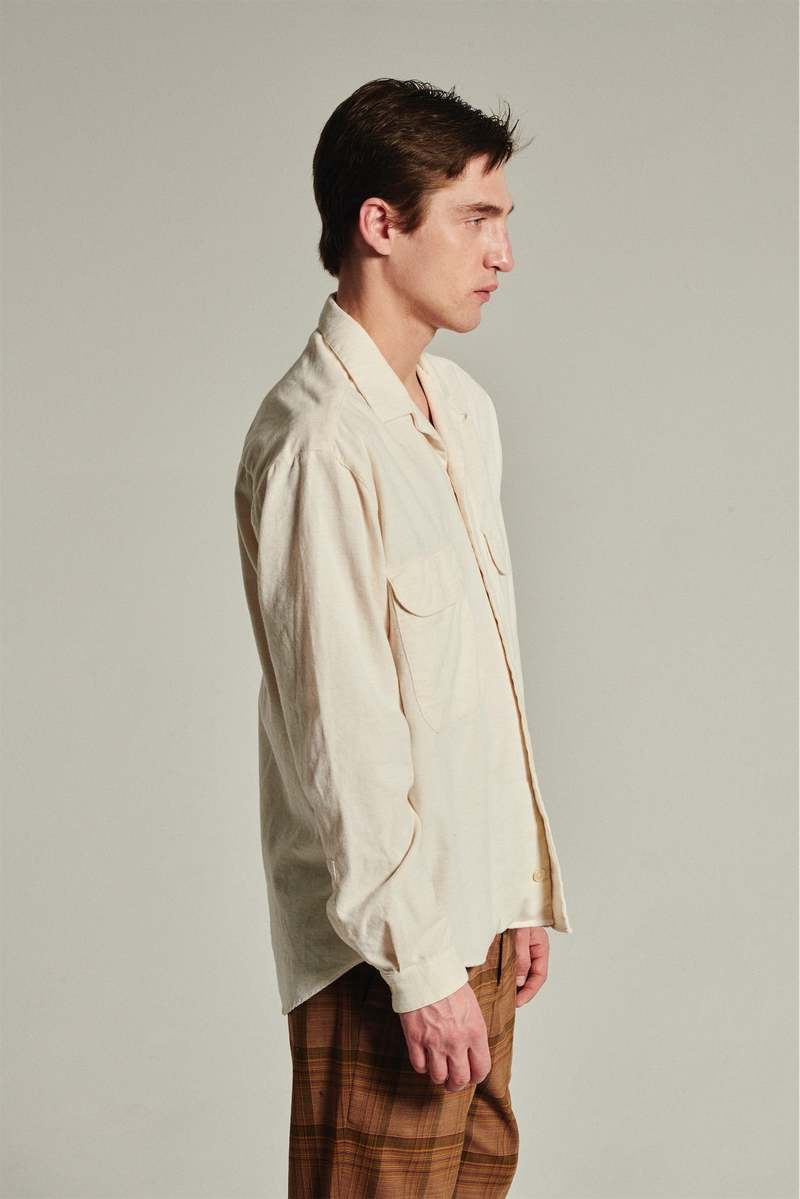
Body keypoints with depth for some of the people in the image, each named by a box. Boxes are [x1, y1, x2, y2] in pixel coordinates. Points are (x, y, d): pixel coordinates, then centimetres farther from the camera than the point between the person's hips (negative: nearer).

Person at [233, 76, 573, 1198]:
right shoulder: (318, 444, -20)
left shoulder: (462, 406, 10)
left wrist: (524, 887, 16)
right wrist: (419, 965, -19)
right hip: (387, 931, -9)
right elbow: (345, 736, -21)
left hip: (473, 895, 9)